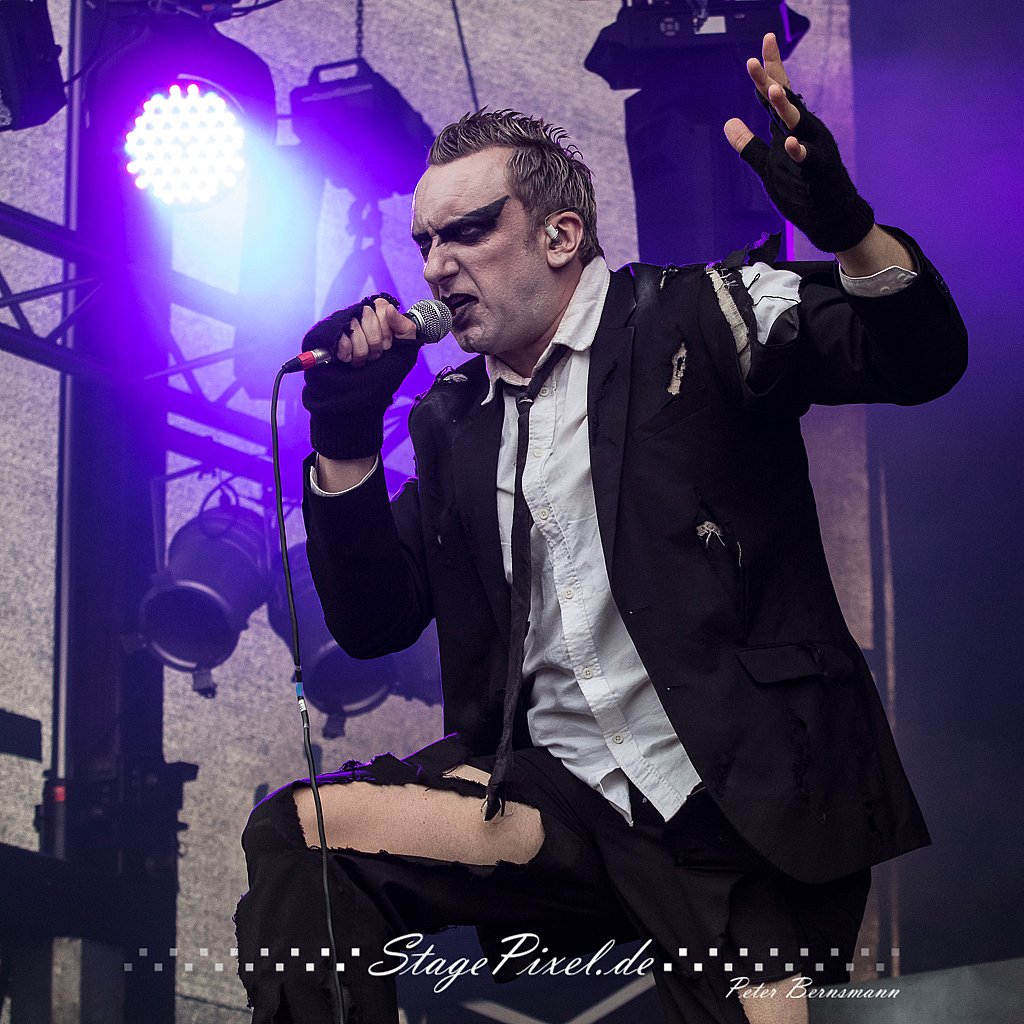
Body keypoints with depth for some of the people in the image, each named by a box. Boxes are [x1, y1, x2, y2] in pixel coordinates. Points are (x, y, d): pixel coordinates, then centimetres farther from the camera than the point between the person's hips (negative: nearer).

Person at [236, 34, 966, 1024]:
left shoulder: (691, 320, 2)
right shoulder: (450, 421, 16)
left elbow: (920, 355, -10)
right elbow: (373, 624, 14)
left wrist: (848, 227, -31)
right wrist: (344, 442, 0)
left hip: (741, 808, -3)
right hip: (556, 790, 4)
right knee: (297, 836, -16)